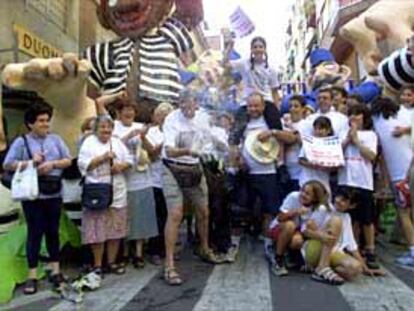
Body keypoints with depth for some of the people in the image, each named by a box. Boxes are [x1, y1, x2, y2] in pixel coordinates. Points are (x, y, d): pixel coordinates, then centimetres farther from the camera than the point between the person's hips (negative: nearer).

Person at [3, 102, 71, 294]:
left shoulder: (56, 139, 8)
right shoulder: (21, 142, 0)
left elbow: (68, 160, 5)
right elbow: (7, 165, -6)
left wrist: (52, 164, -12)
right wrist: (30, 162, -17)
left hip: (54, 194, 3)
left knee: (53, 232, 12)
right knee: (35, 233, 3)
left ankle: (56, 271, 24)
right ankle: (32, 276, 15)